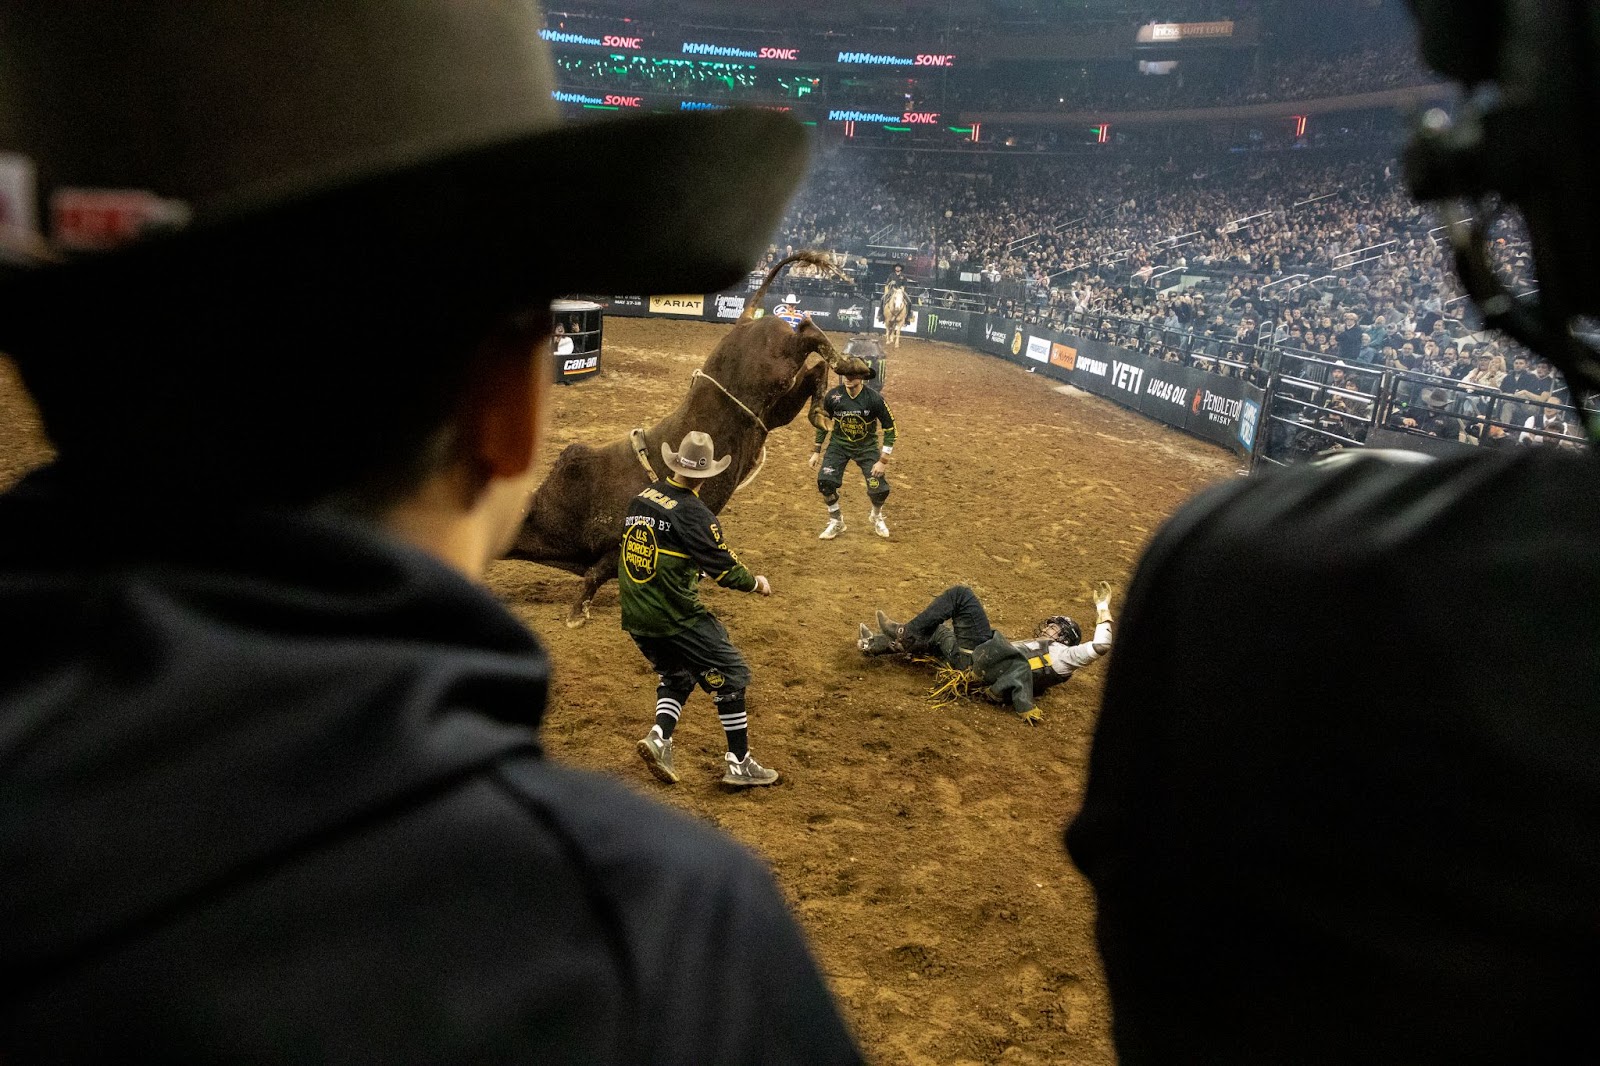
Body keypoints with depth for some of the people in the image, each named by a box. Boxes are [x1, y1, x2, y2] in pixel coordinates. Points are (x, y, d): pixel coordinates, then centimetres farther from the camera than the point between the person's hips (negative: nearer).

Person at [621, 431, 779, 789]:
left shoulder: (641, 499, 5)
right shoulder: (693, 513, -16)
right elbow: (723, 567, -13)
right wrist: (755, 582, 5)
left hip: (635, 617, 8)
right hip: (675, 616, -7)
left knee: (677, 675, 25)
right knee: (730, 675, 6)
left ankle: (660, 737, 3)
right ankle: (739, 763, 9)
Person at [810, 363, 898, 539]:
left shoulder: (874, 398, -21)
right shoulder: (833, 395, -15)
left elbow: (889, 427, -12)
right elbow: (823, 422, 3)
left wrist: (883, 460, -15)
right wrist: (816, 451, 3)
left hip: (867, 446, -1)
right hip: (839, 444, 1)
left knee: (880, 489, -11)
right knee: (825, 480, -19)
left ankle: (876, 517, 26)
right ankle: (836, 522, 6)